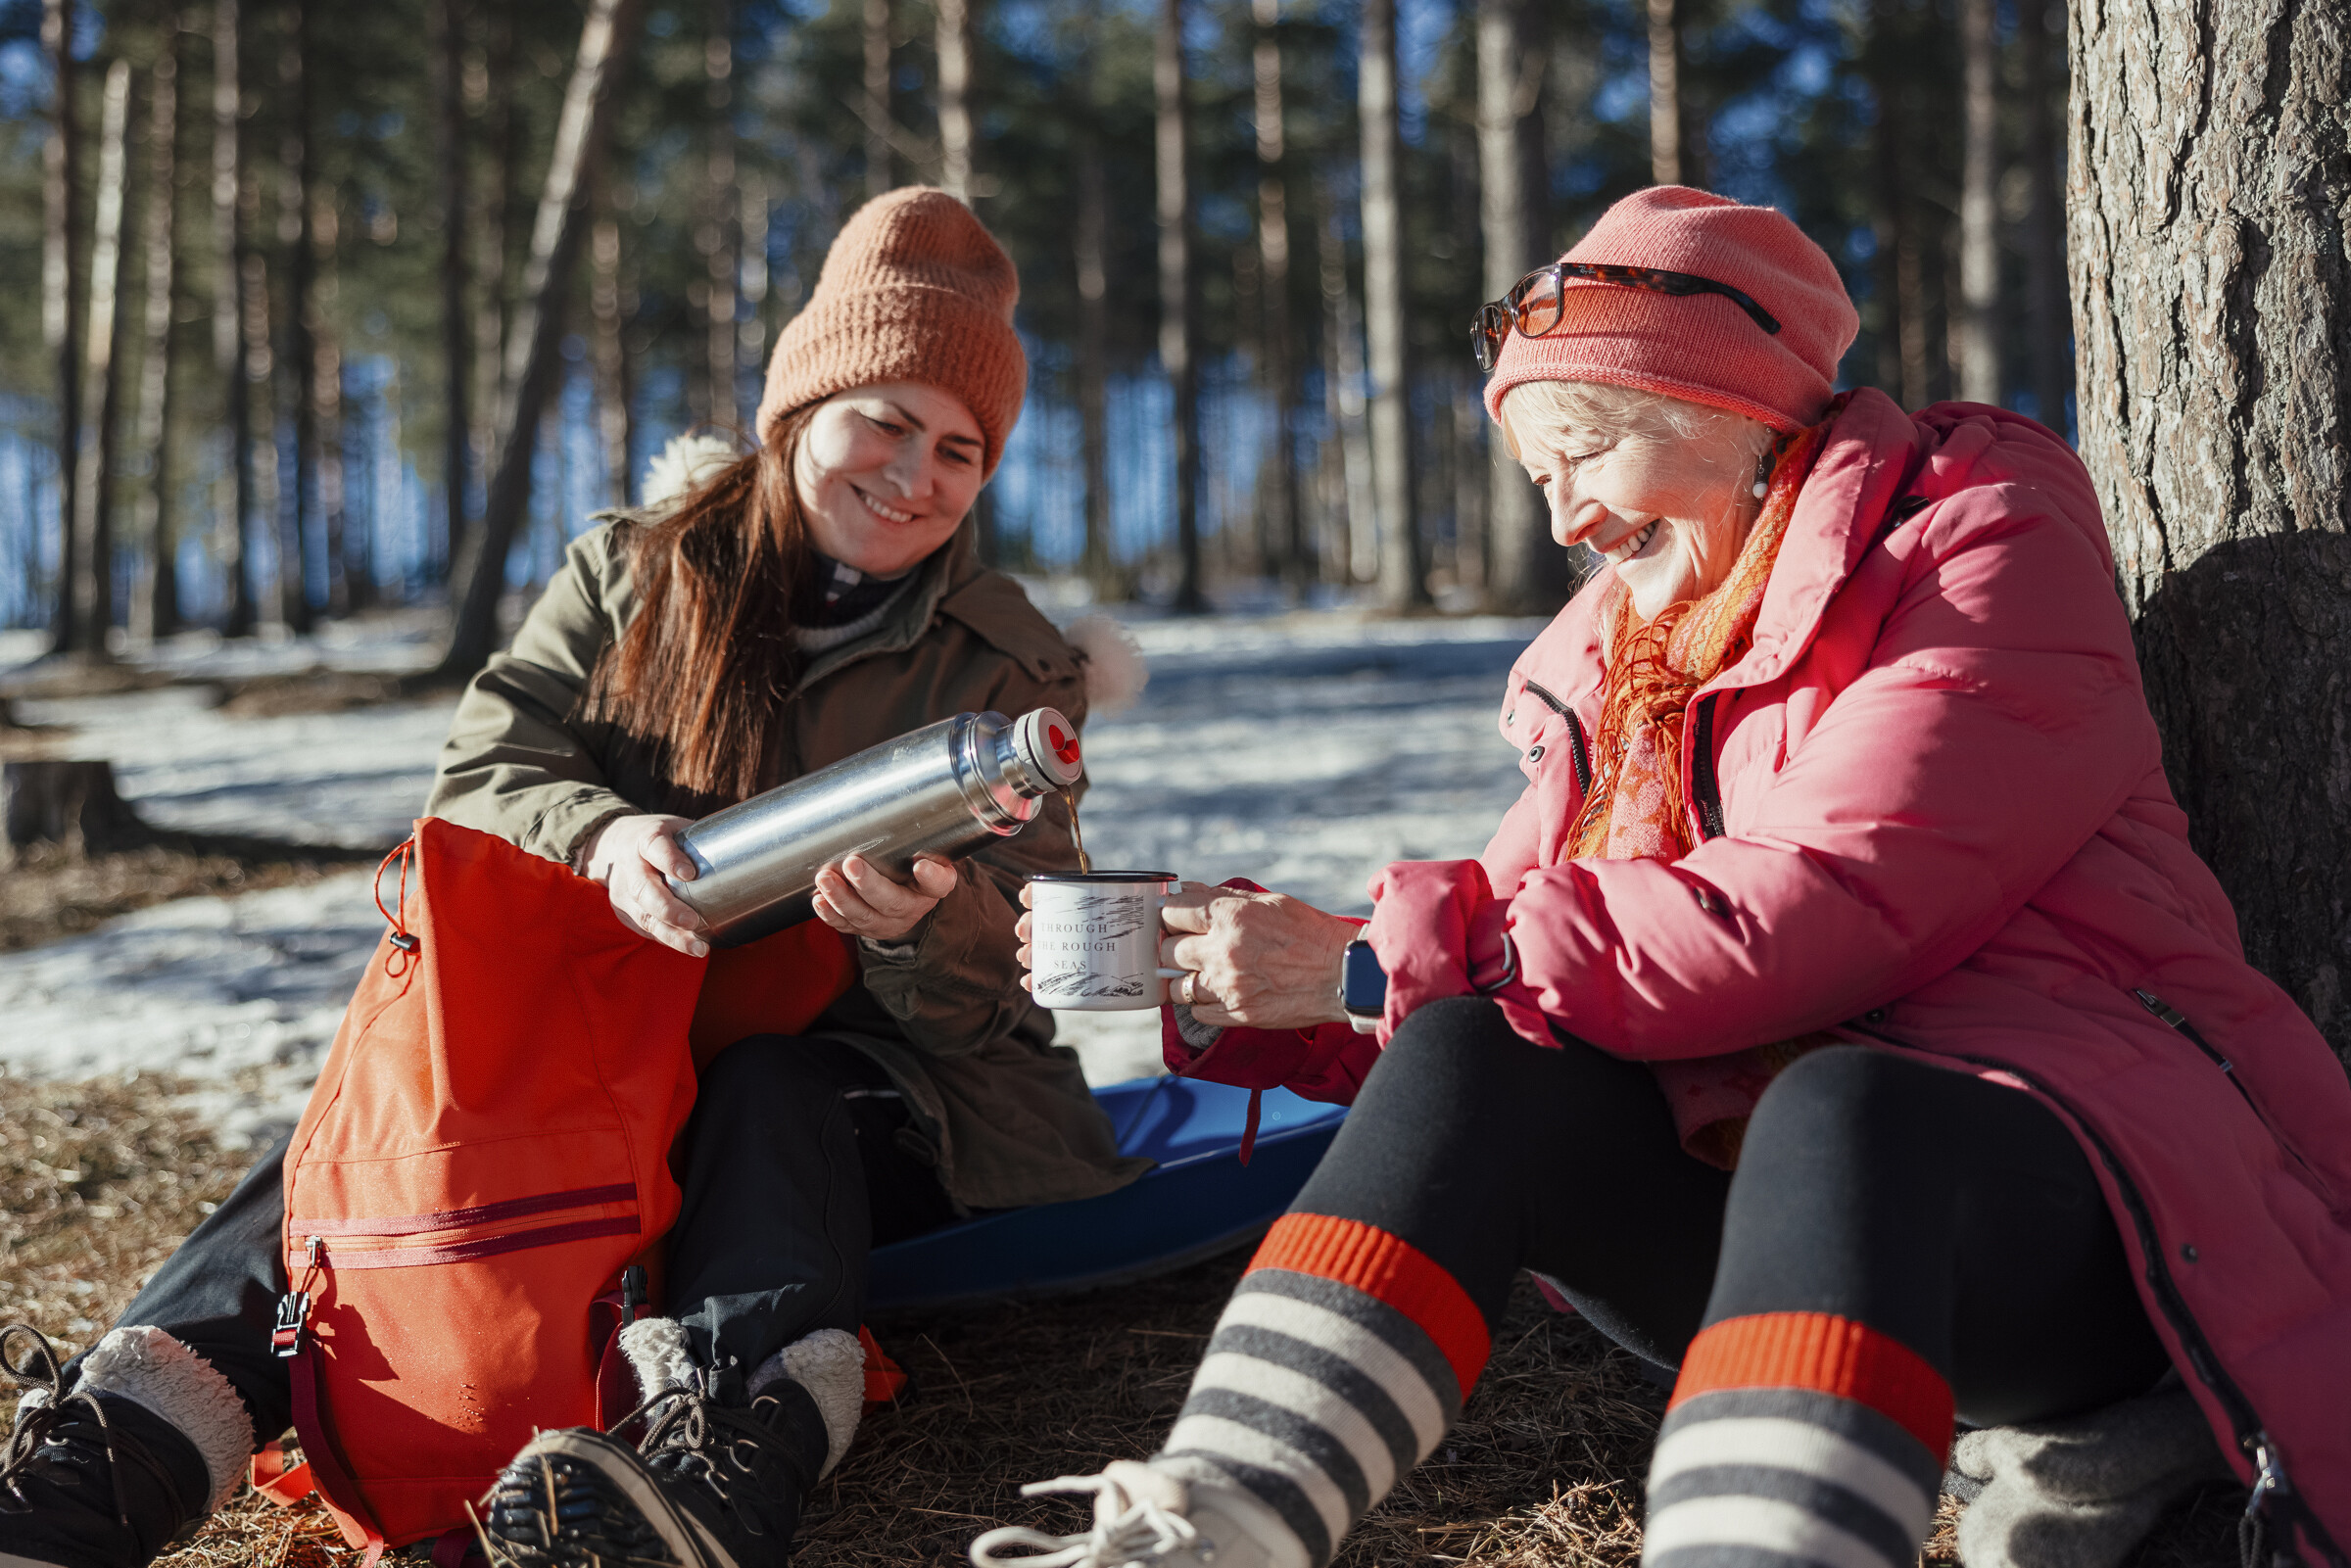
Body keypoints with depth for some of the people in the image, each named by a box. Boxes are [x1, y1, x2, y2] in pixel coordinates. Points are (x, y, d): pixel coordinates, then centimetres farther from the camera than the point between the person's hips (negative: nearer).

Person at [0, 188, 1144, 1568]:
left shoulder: (1015, 670, 5)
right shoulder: (630, 578, 9)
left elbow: (1012, 971, -4)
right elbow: (482, 775, -3)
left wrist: (928, 931, -30)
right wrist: (598, 836, -27)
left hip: (857, 1078, -1)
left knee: (773, 1098, -37)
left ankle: (733, 1452, -62)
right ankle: (118, 1451, -42)